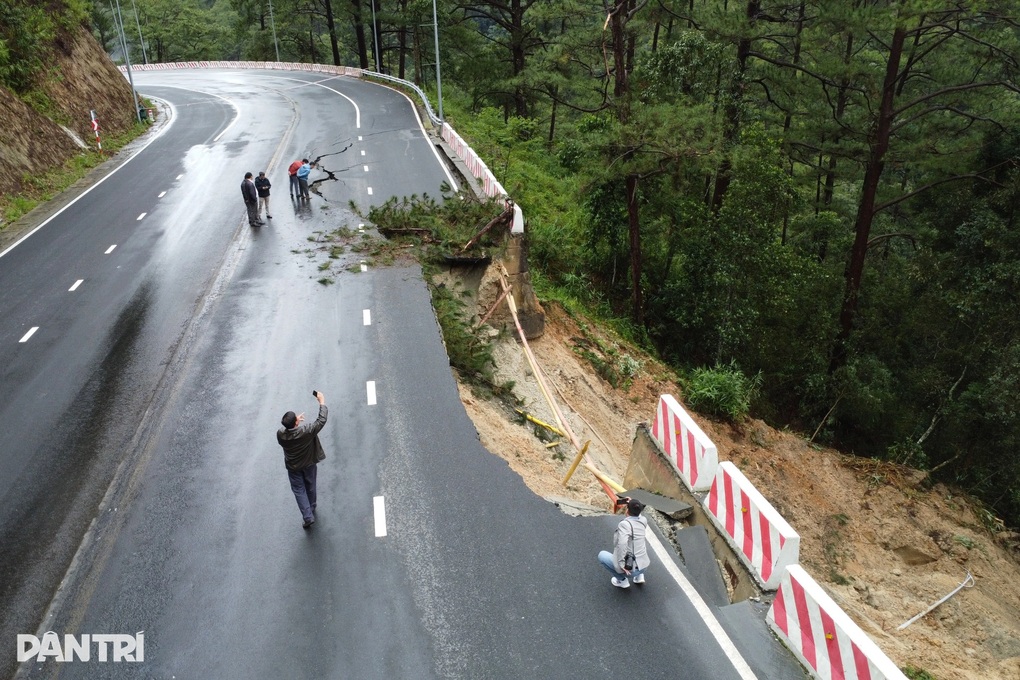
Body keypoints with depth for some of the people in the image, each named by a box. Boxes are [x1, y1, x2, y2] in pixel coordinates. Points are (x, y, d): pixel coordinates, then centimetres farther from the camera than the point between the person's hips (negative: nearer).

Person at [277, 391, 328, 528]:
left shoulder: (280, 434, -27)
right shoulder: (306, 431, -35)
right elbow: (321, 420, -26)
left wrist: (294, 421, 3)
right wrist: (322, 402, -18)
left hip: (293, 467, 0)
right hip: (308, 464, 0)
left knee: (299, 490, 15)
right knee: (310, 487, 23)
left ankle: (308, 517, 11)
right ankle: (311, 510, 43)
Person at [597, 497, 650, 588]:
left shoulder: (624, 524, -21)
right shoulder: (644, 520, -3)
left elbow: (622, 543, -36)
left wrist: (621, 563, -27)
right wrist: (635, 505, 16)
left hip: (629, 569, -6)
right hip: (643, 566, 6)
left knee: (602, 555, 18)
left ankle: (622, 579, 16)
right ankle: (639, 575, 23)